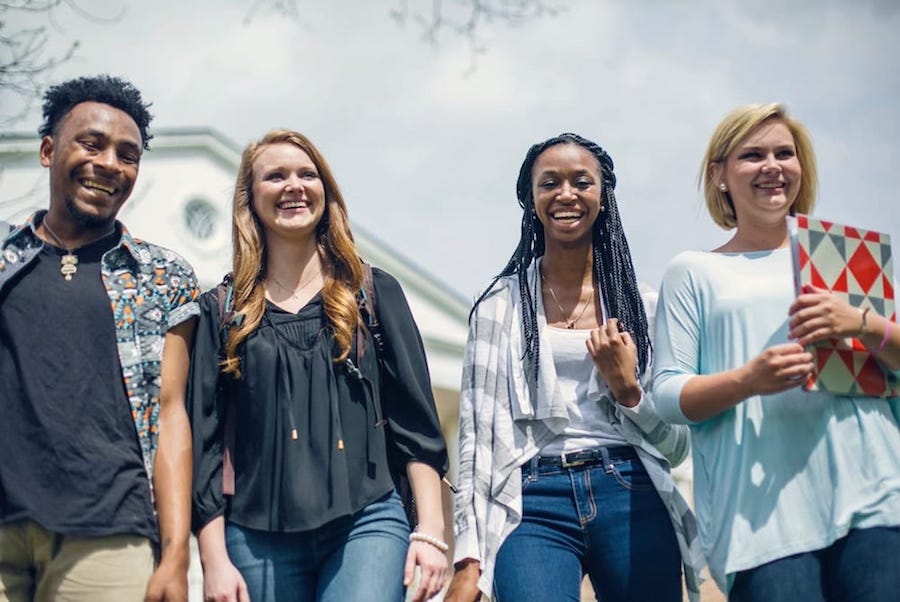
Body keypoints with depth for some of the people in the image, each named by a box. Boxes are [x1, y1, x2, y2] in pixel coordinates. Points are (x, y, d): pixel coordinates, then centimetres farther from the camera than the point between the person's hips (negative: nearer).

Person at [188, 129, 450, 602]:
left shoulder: (374, 294, 8)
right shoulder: (222, 310, 8)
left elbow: (416, 419, 6)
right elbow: (204, 436, 6)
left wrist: (430, 529, -3)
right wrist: (214, 558, -1)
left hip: (367, 523, -1)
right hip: (259, 537, 1)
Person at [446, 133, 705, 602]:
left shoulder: (641, 301, 10)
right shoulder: (500, 304, 8)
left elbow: (676, 445, 11)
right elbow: (477, 433, 4)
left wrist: (627, 389, -7)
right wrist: (470, 557, -3)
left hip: (632, 498, 2)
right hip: (534, 505, -1)